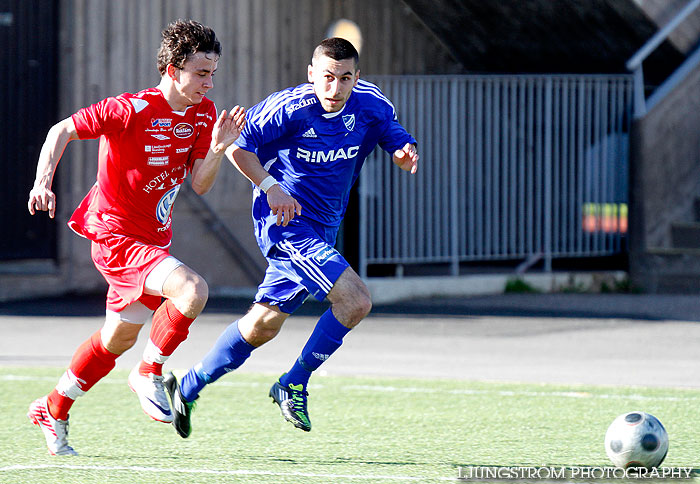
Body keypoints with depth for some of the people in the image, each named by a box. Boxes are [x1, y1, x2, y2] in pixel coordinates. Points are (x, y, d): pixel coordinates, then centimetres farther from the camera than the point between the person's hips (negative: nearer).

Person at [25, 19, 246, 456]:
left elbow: (200, 185, 1)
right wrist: (43, 182, -25)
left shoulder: (203, 114, 0)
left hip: (154, 239, 8)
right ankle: (150, 375, -6)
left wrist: (218, 149, -17)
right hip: (117, 236, -8)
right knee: (192, 291, -28)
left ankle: (53, 411, 38)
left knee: (119, 337, 20)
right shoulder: (131, 110, -21)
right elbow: (63, 130, -13)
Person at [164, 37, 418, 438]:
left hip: (321, 230, 7)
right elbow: (237, 145, -10)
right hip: (285, 222, -7)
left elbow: (400, 144, 3)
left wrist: (406, 154, -20)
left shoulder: (372, 105, -4)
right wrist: (270, 187, -20)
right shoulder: (289, 108, -17)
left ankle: (188, 387, 29)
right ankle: (295, 384, -6)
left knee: (263, 325, 14)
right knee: (356, 300, -20)